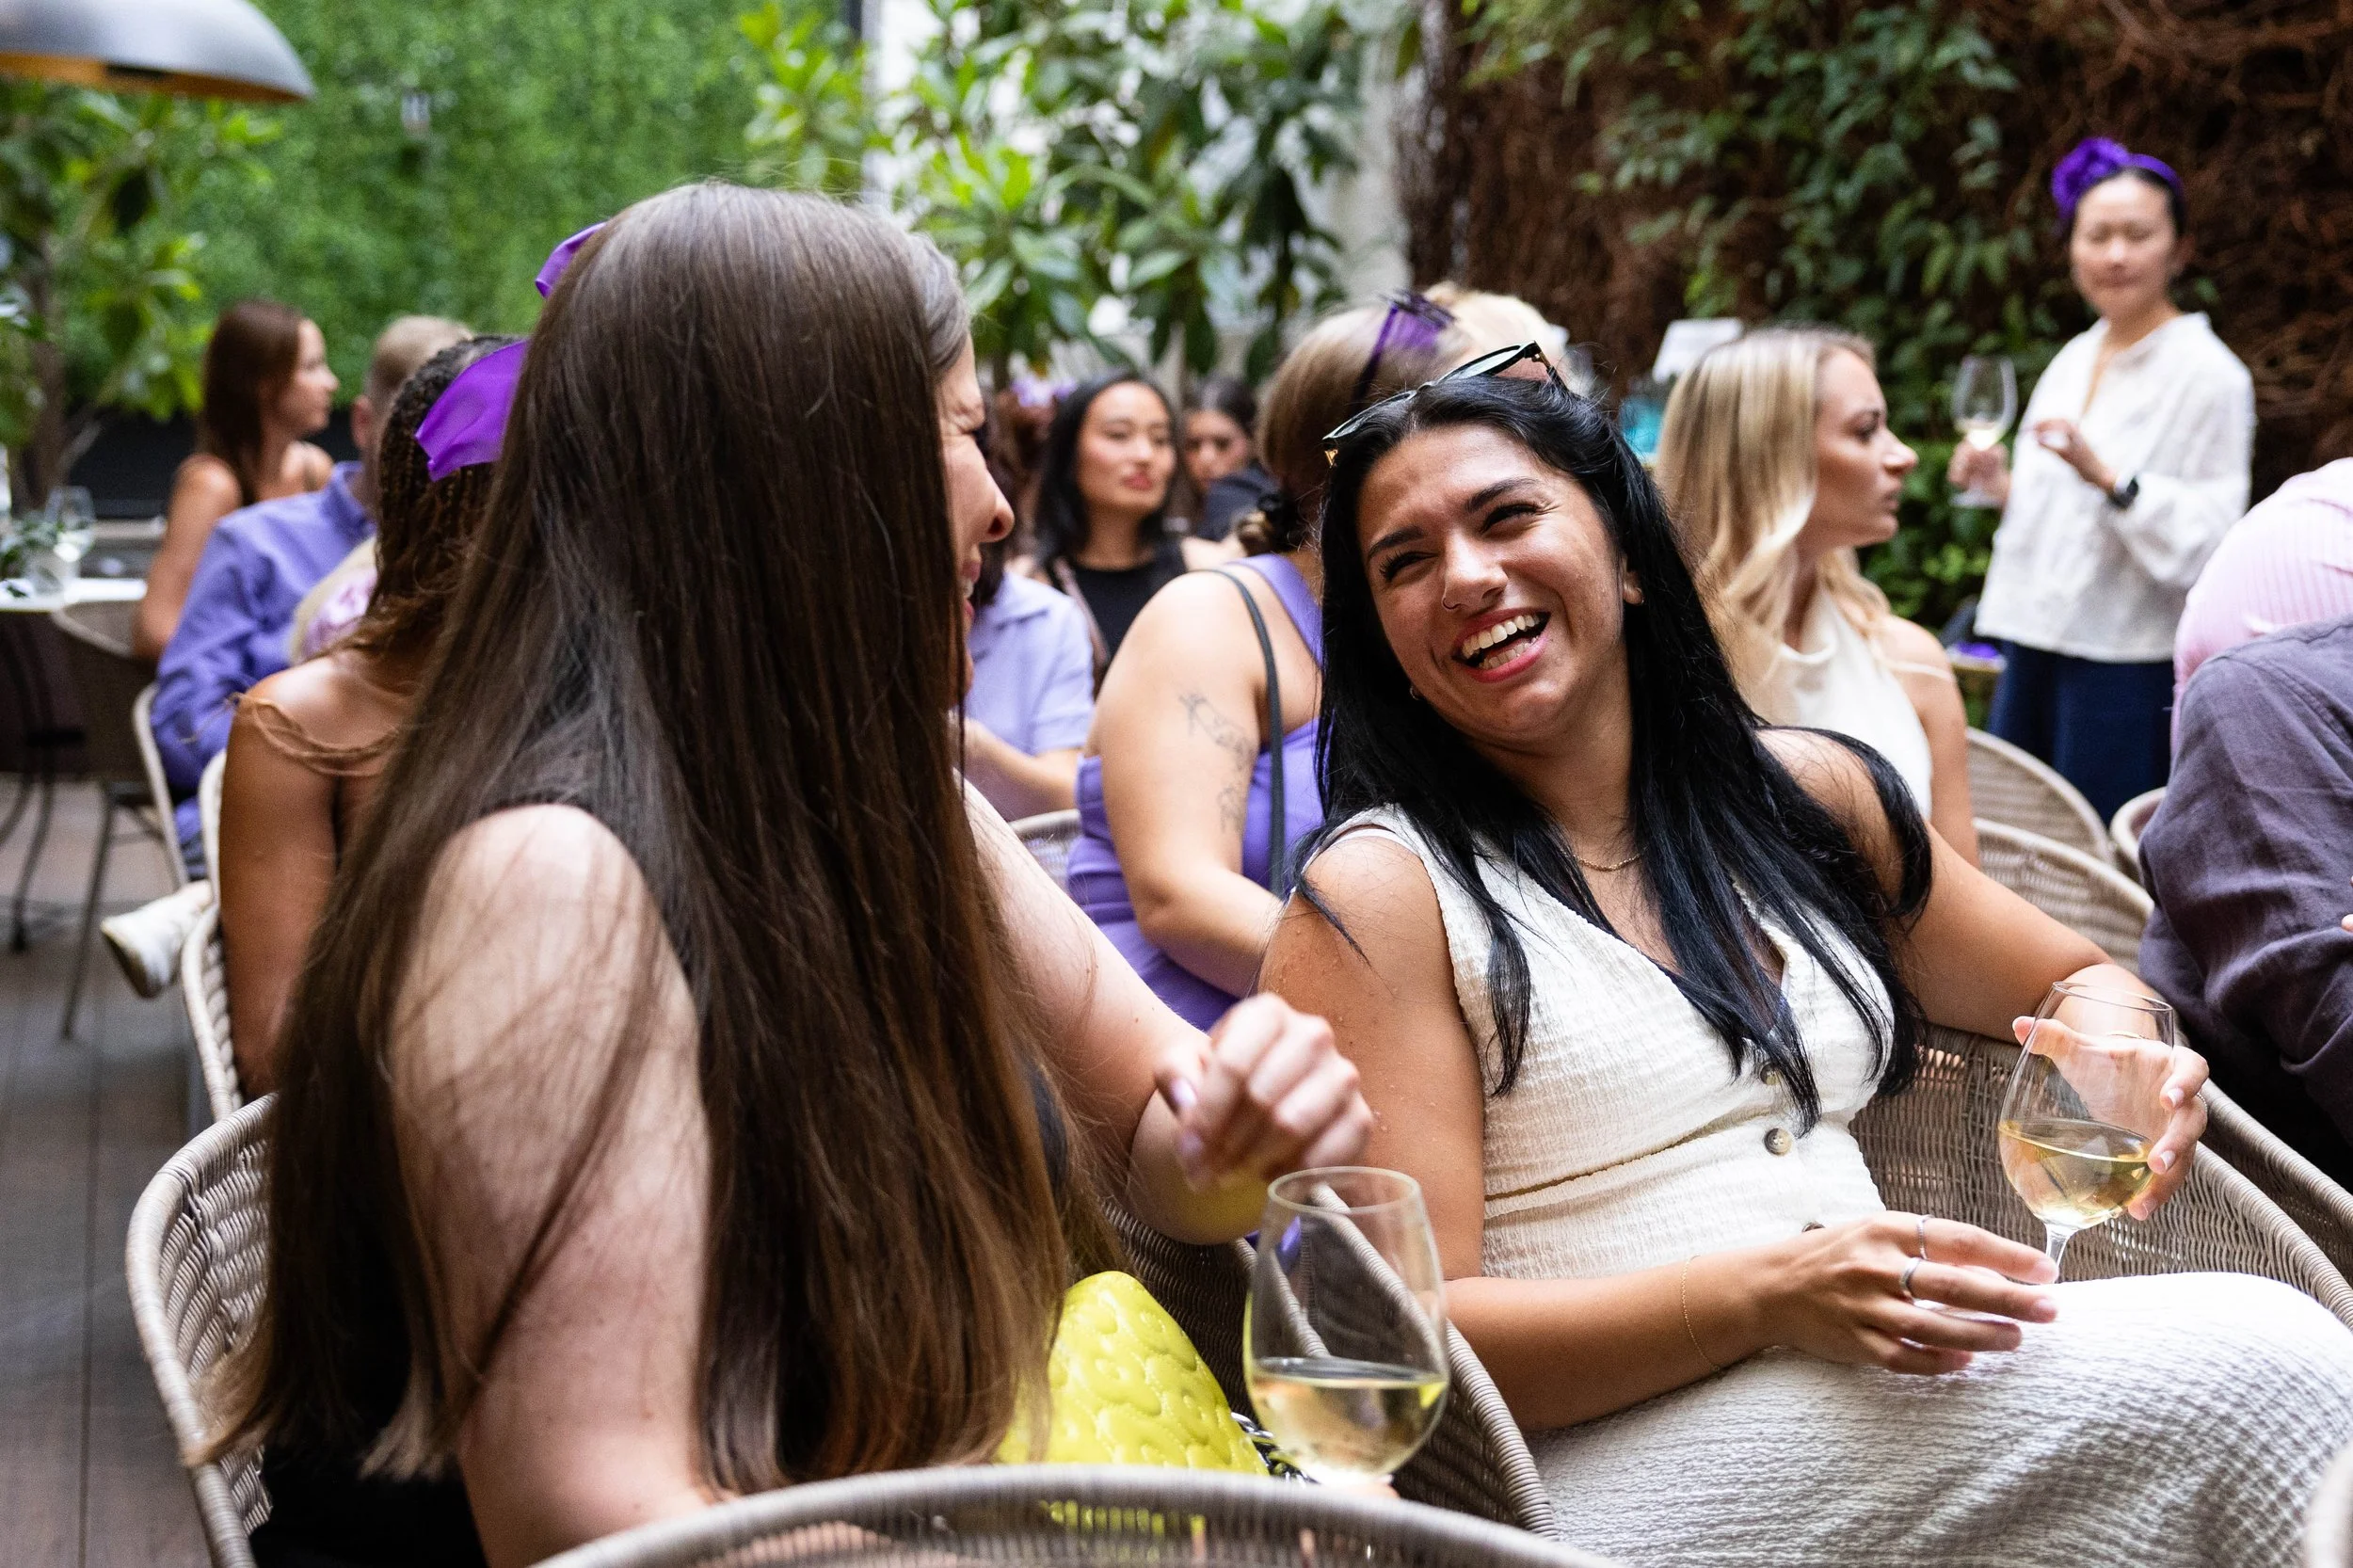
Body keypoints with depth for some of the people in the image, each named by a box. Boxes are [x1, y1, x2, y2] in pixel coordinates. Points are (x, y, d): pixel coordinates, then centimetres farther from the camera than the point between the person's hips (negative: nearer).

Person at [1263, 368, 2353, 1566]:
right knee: (2250, 1361, -20)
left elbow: (2074, 980, 25)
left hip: (1873, 1402, 6)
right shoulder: (1379, 896, -7)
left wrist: (2124, 1059, 0)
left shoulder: (1804, 795, 11)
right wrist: (1769, 1297, -23)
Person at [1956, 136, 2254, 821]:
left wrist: (2109, 477, -26)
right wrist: (2002, 485, 7)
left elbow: (2211, 542, -16)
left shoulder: (2210, 375, -9)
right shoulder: (2074, 359, 14)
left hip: (2129, 660, -7)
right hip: (2034, 646, 7)